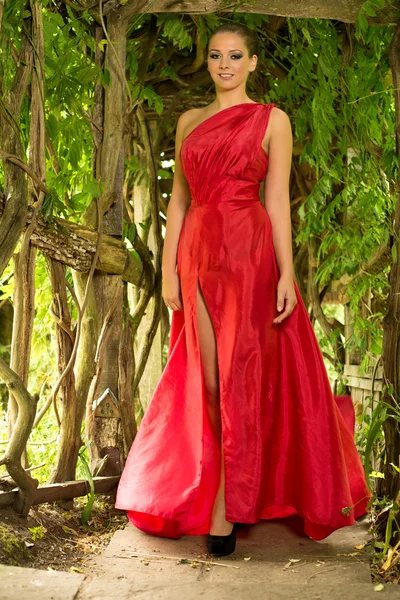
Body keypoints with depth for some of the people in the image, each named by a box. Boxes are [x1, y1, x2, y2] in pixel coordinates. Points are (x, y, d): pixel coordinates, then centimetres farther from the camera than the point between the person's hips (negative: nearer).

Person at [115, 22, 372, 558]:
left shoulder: (272, 120, 3)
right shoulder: (189, 122, 15)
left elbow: (278, 200, -3)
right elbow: (179, 198, 12)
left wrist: (286, 274, -10)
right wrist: (169, 267, 4)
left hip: (250, 256, -4)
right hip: (198, 256, 4)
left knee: (239, 380, -4)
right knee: (209, 384, 6)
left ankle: (225, 513, 2)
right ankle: (242, 492, 22)